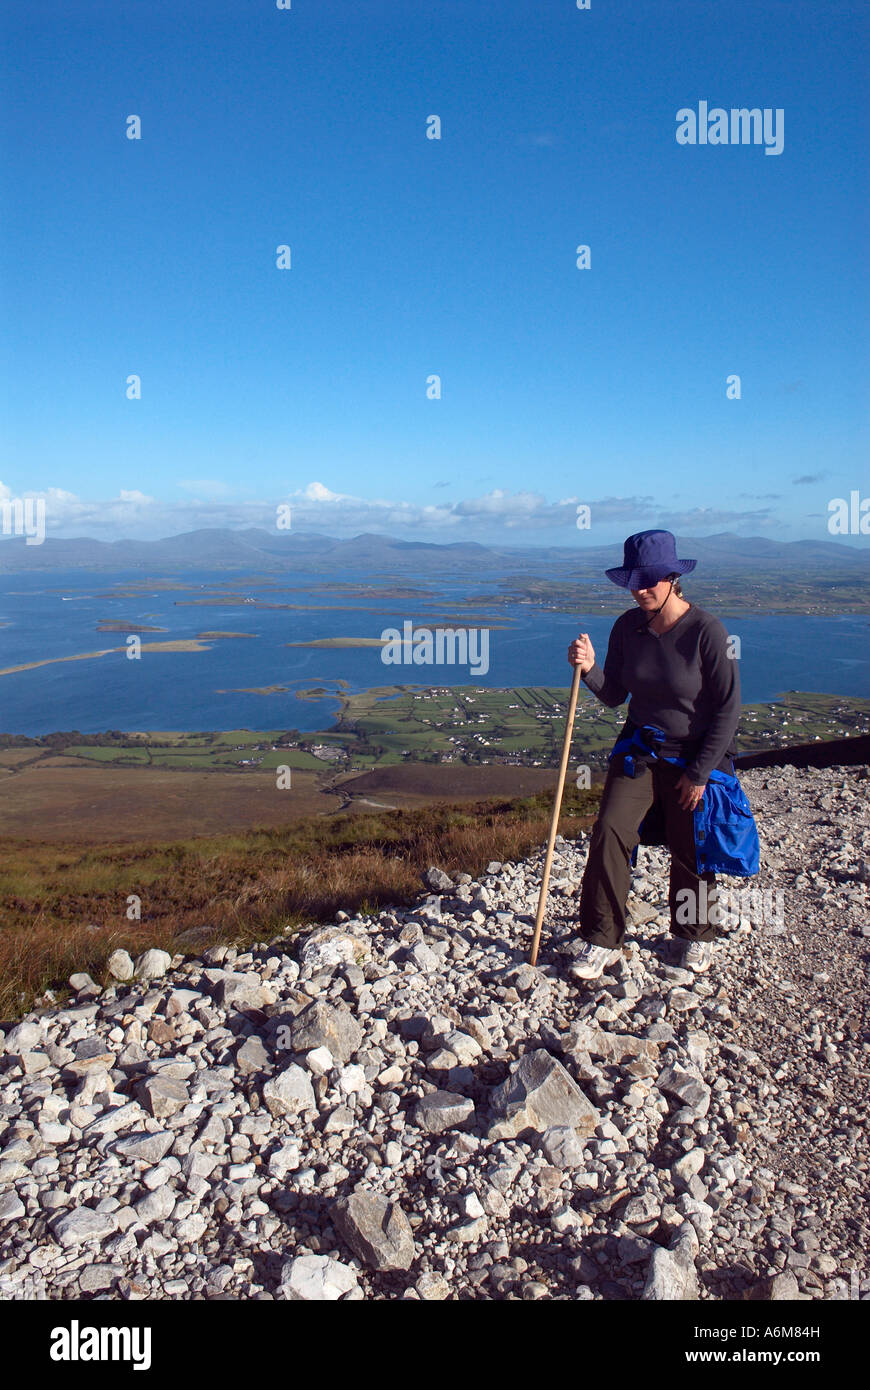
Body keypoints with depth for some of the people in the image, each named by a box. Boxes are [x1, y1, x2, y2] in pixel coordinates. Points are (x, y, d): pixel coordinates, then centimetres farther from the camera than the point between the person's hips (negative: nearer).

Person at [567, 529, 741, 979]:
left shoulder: (706, 631, -17)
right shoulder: (628, 626, -3)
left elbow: (727, 710, -14)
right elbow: (615, 696, 2)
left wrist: (699, 773, -13)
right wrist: (589, 670, -19)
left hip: (696, 757, -3)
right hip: (639, 751, 3)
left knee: (691, 853, 8)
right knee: (609, 832, -13)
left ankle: (697, 935, 35)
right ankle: (602, 941, 0)